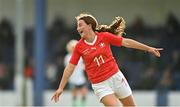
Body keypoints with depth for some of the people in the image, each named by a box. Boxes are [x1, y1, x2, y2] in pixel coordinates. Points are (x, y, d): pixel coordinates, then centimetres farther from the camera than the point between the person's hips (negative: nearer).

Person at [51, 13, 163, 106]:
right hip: (99, 85, -2)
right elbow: (70, 67, -1)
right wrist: (61, 88, -3)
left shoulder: (104, 36, -4)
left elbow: (126, 42, 1)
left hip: (116, 77, 2)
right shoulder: (79, 47, -4)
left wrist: (148, 48, 4)